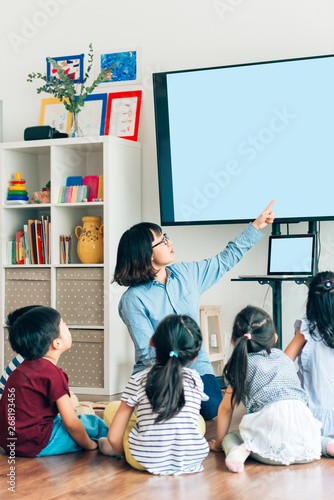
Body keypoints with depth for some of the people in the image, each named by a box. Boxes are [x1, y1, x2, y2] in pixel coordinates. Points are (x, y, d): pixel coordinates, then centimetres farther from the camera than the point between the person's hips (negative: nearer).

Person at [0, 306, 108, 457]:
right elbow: (71, 424, -15)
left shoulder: (24, 367, 8)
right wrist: (89, 445, 0)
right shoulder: (52, 373, -19)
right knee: (93, 423, 3)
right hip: (35, 445, -9)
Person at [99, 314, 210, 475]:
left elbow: (114, 437, -7)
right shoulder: (195, 379, -2)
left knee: (111, 409, 17)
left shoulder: (138, 380, -9)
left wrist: (122, 451, 15)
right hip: (191, 460, 0)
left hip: (146, 461, 1)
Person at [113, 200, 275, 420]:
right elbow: (148, 353, -14)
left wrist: (256, 226, 16)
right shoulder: (133, 300, -13)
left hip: (196, 365, 4)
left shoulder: (186, 273, 4)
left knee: (212, 407, -21)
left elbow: (225, 260, 16)